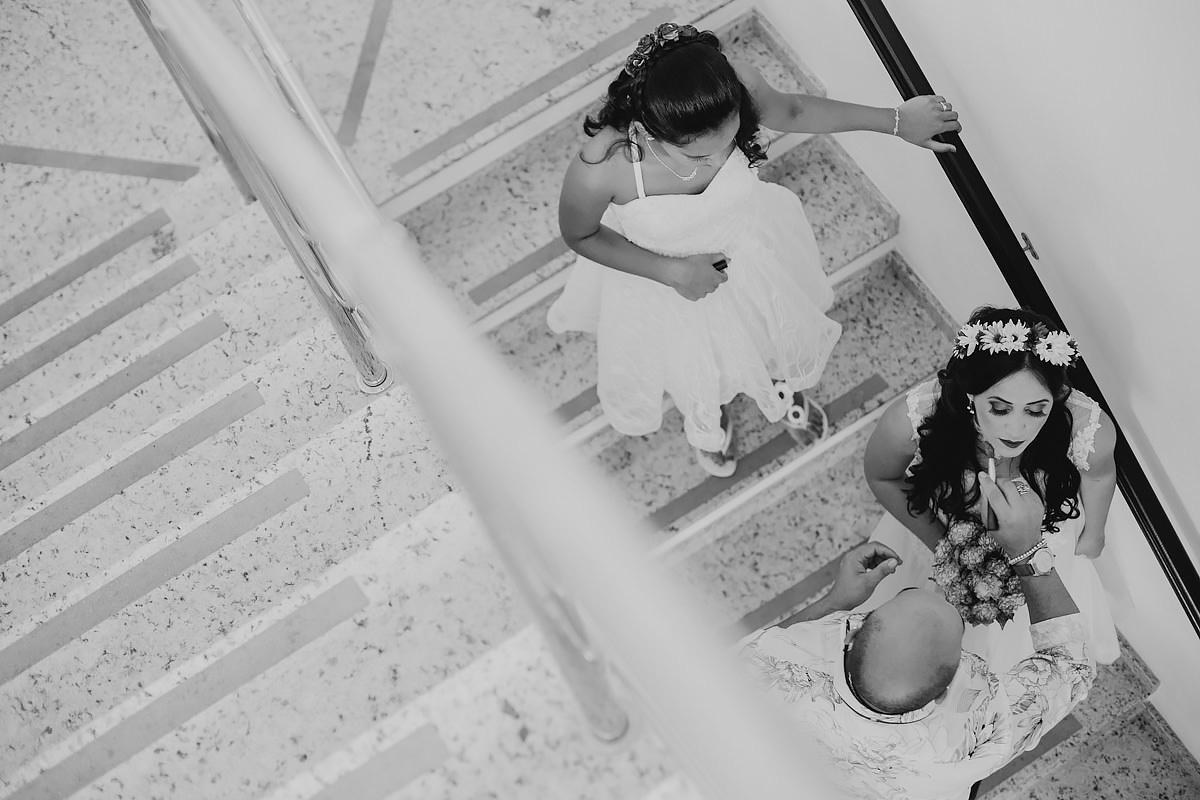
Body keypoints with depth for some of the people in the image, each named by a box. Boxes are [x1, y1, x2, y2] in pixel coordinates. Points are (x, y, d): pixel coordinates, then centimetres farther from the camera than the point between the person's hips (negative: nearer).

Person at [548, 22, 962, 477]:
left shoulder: (737, 89, -36)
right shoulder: (599, 170, -44)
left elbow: (791, 111, -10)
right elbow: (580, 236, -19)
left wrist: (897, 121, -4)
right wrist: (672, 272, -25)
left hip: (745, 245, 3)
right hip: (662, 272, -2)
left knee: (787, 334, 32)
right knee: (694, 369, 29)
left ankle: (783, 387, 72)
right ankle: (707, 425, 69)